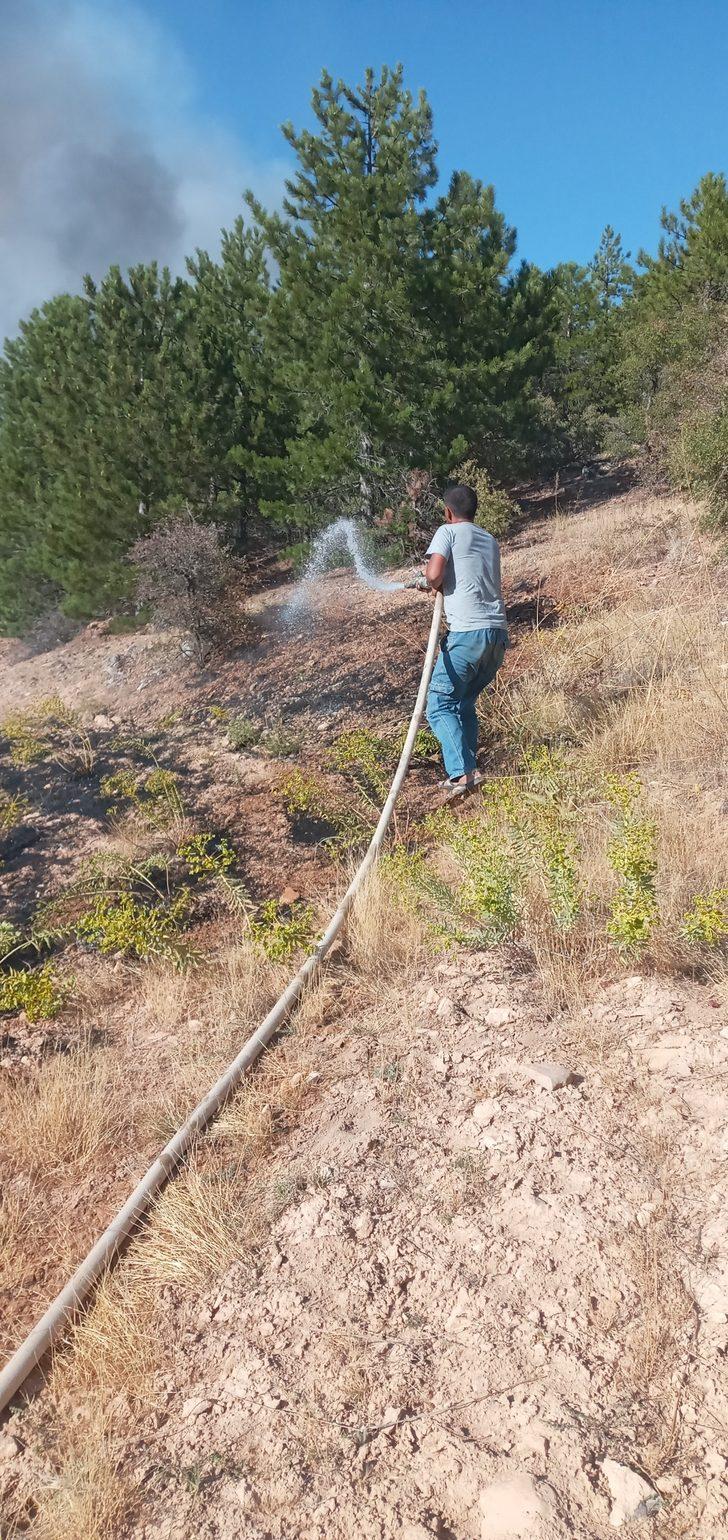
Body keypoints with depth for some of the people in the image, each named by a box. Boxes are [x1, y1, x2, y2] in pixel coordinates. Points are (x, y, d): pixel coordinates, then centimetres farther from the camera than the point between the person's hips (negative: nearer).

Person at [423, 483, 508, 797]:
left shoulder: (448, 532, 3)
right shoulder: (490, 540, 22)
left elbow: (434, 574, -12)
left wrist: (434, 584, 11)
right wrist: (441, 585, 35)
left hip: (467, 633, -7)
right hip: (498, 632, 7)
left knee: (440, 705, -3)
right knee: (464, 703, 20)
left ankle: (462, 772, -18)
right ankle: (468, 770, 17)